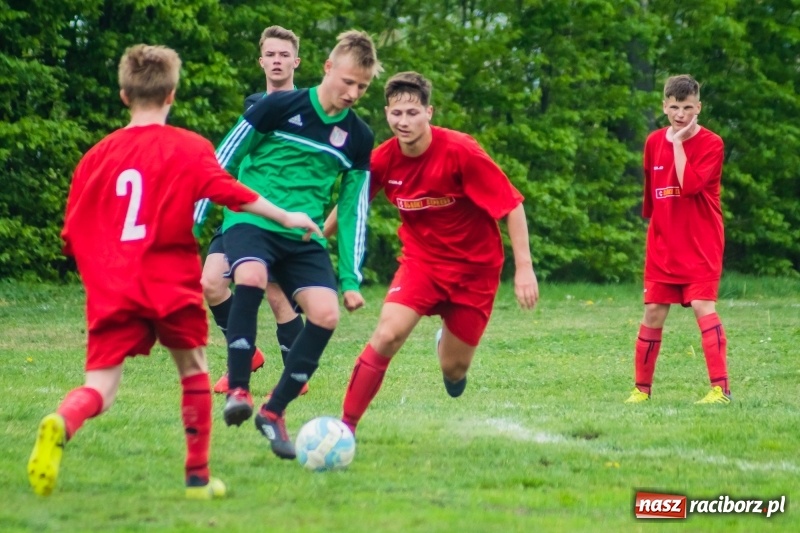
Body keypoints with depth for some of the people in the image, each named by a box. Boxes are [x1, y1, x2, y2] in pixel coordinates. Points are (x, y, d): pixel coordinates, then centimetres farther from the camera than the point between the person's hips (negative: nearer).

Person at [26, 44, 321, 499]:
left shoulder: (98, 155, 11)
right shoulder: (190, 148, 0)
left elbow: (73, 234, 11)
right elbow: (228, 191, -11)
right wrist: (286, 217, -2)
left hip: (112, 290, 2)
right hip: (171, 283, -2)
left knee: (100, 389, -2)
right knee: (194, 370, 19)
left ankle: (61, 425, -36)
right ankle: (199, 476, 20)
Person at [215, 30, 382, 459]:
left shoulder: (359, 138, 9)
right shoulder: (279, 107, -3)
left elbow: (353, 210, 14)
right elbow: (222, 161, 2)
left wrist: (351, 279, 8)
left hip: (304, 237, 4)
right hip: (250, 220, -4)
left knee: (327, 313, -18)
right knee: (250, 277, -37)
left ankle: (273, 412, -1)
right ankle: (237, 390, -29)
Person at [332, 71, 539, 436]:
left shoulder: (461, 152, -23)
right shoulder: (383, 160, -12)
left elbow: (512, 206, -18)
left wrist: (524, 267, -21)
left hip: (474, 267, -1)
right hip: (421, 259, 2)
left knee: (454, 371, 4)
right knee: (387, 335, -23)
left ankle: (449, 345, 43)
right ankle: (345, 426, -17)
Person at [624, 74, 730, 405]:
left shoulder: (711, 144, -9)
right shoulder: (654, 142, 7)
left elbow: (690, 185, -23)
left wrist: (678, 142, -17)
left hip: (700, 246, -5)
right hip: (662, 247, 5)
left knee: (703, 306, -17)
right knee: (653, 313, 7)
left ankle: (720, 388, -20)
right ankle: (642, 388, 18)